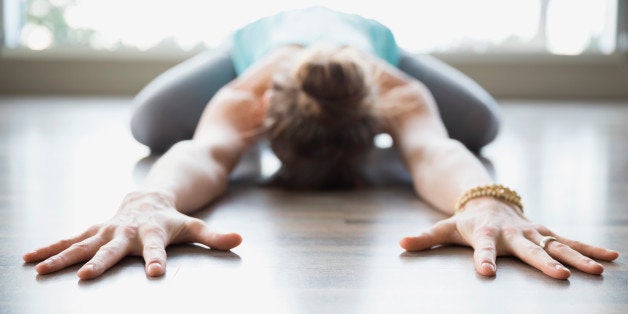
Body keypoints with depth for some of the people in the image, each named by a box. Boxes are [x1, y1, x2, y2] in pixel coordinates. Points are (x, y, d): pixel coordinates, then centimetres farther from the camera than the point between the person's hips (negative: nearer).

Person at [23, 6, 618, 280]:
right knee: (150, 125, -10)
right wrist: (149, 202, -91)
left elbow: (431, 148, -66)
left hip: (369, 32, 1)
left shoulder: (399, 93, -47)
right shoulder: (244, 95, -48)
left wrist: (488, 202, -90)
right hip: (260, 34, 0)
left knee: (479, 125, -9)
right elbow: (205, 151, -68)